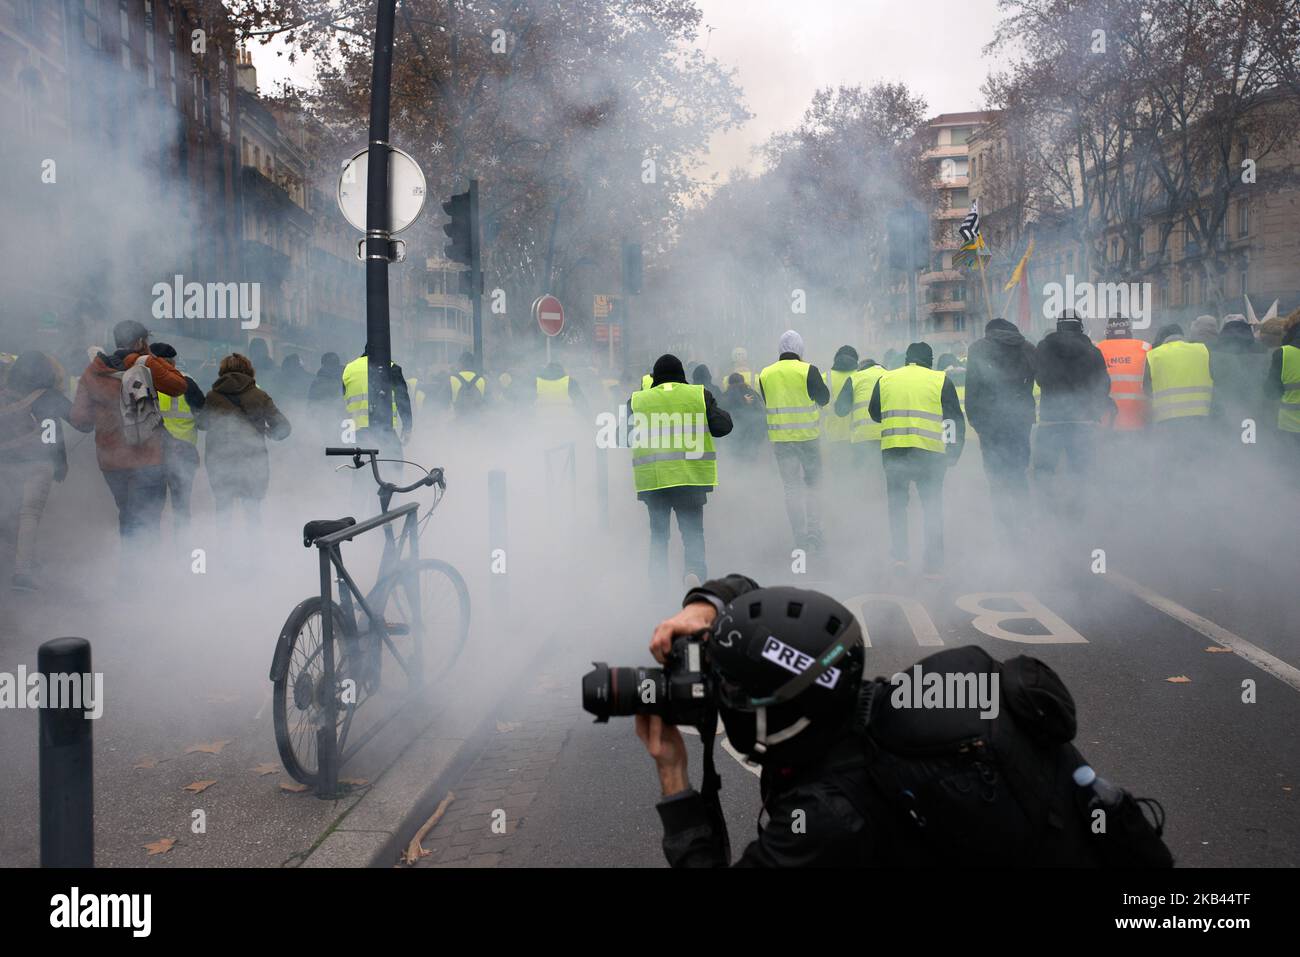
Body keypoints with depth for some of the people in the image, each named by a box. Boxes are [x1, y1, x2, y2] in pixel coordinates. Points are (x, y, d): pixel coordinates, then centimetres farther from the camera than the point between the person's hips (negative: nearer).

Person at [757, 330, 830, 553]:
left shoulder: (765, 374, 1)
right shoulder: (808, 370, -9)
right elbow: (823, 398, -1)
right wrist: (821, 382, 16)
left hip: (780, 437, 2)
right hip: (808, 435, -2)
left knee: (792, 488, 8)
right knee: (813, 484, 12)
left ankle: (801, 538, 6)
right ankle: (814, 533, 7)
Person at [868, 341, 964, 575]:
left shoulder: (885, 379, 9)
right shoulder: (941, 380, 3)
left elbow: (875, 414, 19)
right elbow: (957, 420, 3)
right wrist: (954, 453, 10)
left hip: (892, 451, 2)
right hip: (929, 453, -1)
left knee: (897, 503, 17)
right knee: (932, 508, 9)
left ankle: (899, 554, 10)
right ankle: (933, 565, 8)